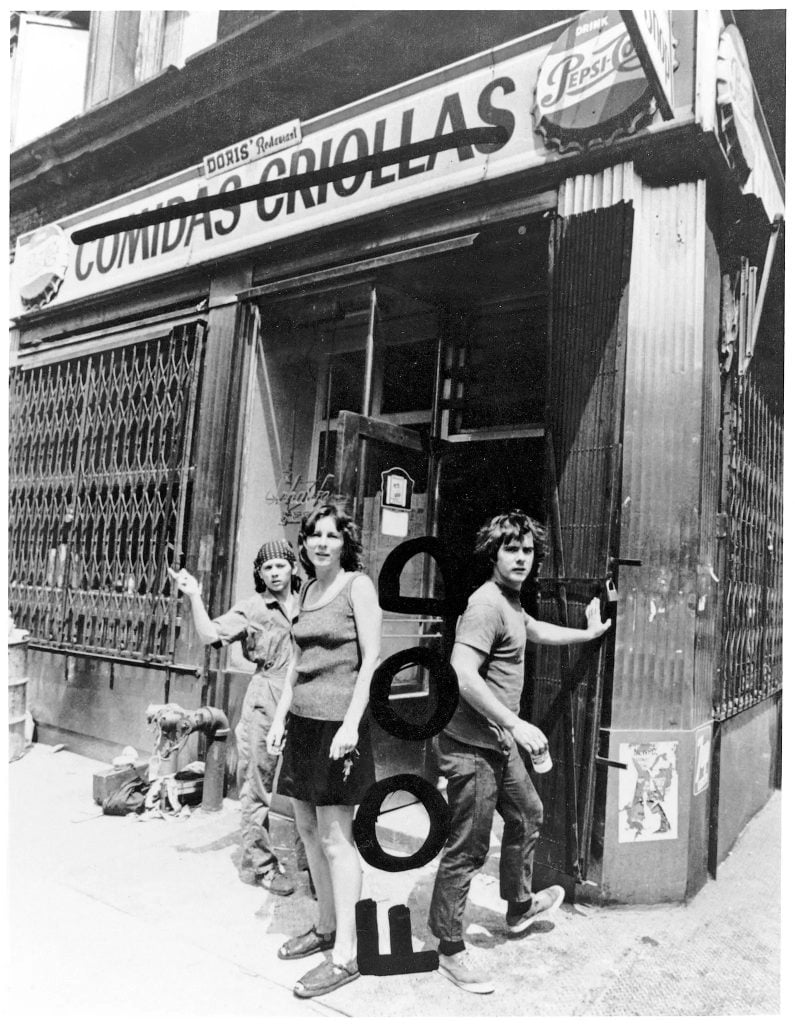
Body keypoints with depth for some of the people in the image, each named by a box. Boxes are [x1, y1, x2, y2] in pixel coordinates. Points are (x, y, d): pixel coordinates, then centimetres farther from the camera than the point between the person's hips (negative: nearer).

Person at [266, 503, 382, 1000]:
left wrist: (351, 723, -19)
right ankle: (326, 927, 32)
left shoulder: (358, 585, -8)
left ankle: (346, 954, 10)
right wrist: (280, 715, 15)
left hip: (337, 721, -8)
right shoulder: (308, 589, 13)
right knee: (308, 828, 15)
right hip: (303, 719, 8)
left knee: (335, 836, -2)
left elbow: (371, 658, -13)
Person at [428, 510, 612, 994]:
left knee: (528, 815, 26)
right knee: (468, 850, 1)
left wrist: (589, 633, 41)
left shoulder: (511, 602, 12)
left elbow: (536, 630, 34)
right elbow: (461, 675, -30)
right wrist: (516, 724, -27)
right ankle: (451, 951, 19)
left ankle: (520, 907, 47)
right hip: (471, 746, -11)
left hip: (500, 742, 11)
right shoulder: (486, 604, -22)